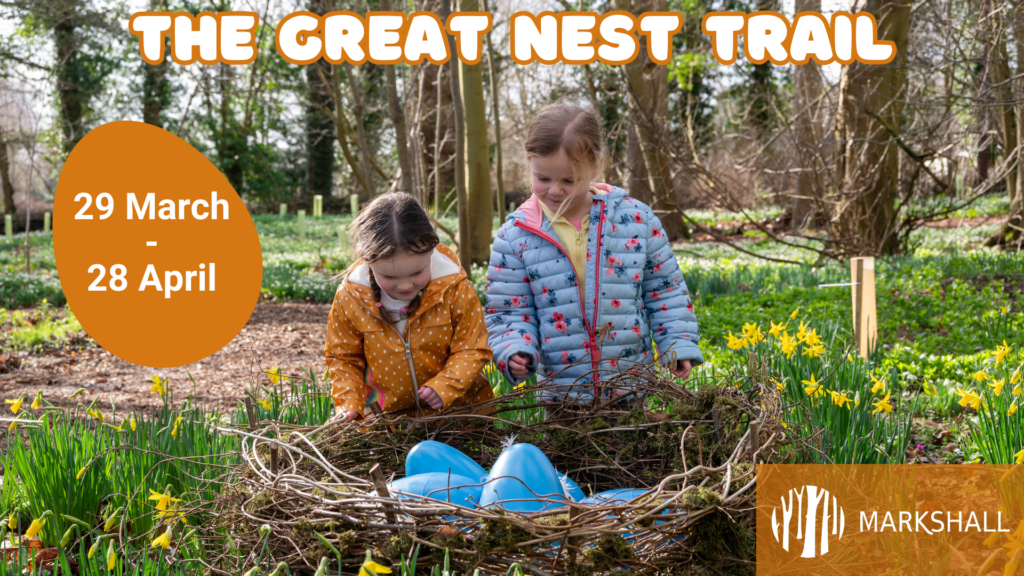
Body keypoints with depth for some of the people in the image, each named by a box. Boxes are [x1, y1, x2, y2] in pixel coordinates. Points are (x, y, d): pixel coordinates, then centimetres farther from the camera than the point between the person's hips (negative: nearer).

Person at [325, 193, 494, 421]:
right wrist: (349, 403, -10)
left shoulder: (455, 289, -17)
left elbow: (471, 349, -9)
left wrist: (444, 387, -25)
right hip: (385, 415, 1)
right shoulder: (349, 299, -12)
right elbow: (343, 357, 3)